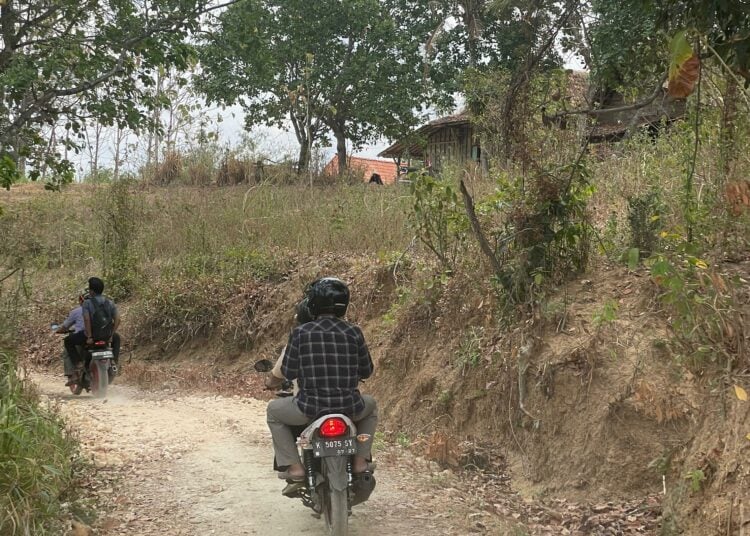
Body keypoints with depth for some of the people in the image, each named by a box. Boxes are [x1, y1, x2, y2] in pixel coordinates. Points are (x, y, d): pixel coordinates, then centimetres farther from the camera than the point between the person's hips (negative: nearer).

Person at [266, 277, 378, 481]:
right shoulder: (353, 332, -2)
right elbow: (366, 371, 7)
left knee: (273, 411, 27)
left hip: (310, 407, -2)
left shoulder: (300, 333, -6)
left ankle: (293, 466, 14)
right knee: (371, 405, 36)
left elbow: (288, 372, -2)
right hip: (349, 407, 2)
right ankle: (360, 459, 22)